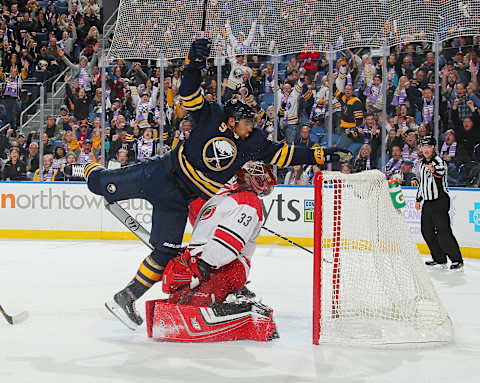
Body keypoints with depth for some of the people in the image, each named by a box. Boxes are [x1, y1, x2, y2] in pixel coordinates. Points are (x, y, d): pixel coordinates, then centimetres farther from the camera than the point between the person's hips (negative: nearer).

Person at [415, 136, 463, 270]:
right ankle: (440, 259, 18)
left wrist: (434, 170, -57)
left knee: (443, 231, -13)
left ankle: (457, 260, -6)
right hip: (427, 203, 8)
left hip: (440, 201, -8)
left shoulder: (439, 161, -10)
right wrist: (418, 199, 22)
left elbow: (441, 171, -34)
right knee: (427, 231, 8)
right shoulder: (422, 163, 15)